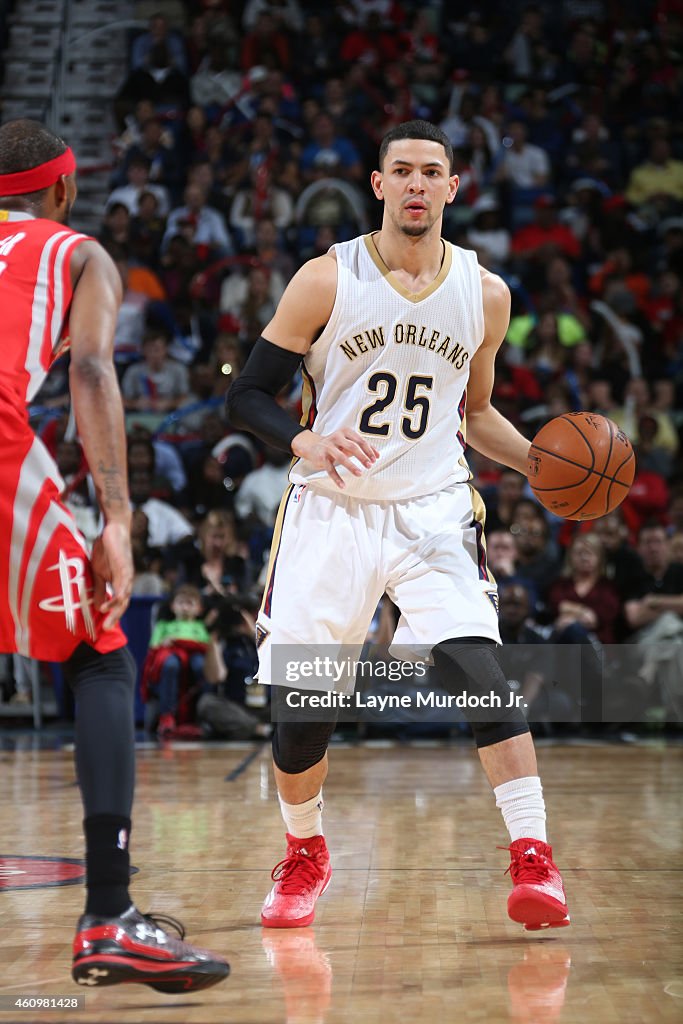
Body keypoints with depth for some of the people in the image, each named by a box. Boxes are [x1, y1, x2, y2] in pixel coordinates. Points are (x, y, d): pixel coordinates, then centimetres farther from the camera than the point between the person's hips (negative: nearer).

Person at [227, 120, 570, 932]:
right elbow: (247, 396, -4)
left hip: (432, 511, 1)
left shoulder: (485, 294, 3)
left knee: (477, 668, -20)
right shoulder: (326, 280, -6)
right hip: (331, 510, -1)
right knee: (299, 706, 1)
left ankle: (533, 860, -14)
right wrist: (305, 442, -24)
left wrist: (541, 463, 1)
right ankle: (304, 857, 28)